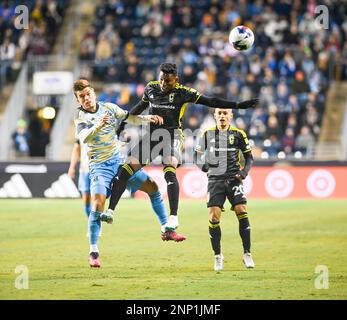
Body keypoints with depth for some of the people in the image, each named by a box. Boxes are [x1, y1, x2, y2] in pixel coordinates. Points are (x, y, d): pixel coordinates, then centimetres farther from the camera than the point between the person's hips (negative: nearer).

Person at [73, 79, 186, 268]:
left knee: (152, 187, 7)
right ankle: (93, 252, -15)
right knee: (98, 205, -22)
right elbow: (83, 138, -32)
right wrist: (98, 126, -50)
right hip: (100, 167, -6)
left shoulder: (109, 108, 4)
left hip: (119, 161, 6)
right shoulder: (81, 118, -12)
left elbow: (130, 118, 9)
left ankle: (166, 230, 20)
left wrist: (148, 118, -9)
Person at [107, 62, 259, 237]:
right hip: (152, 134, 4)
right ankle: (110, 209, 1)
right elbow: (141, 106, 26)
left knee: (169, 170, -27)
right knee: (127, 167, -7)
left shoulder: (182, 92, -5)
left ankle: (173, 218, -28)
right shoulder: (151, 88, 7)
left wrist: (239, 105, -13)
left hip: (172, 135, -4)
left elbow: (211, 102, -7)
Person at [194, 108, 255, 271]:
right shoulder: (207, 134, 7)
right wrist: (202, 165, -7)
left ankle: (247, 254, -3)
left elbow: (249, 156, 12)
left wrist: (244, 172, -4)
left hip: (234, 179, 0)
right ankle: (217, 256, 7)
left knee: (242, 213, -13)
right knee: (213, 218, -8)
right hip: (215, 180, 1)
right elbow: (198, 154, 13)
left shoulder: (238, 134, 4)